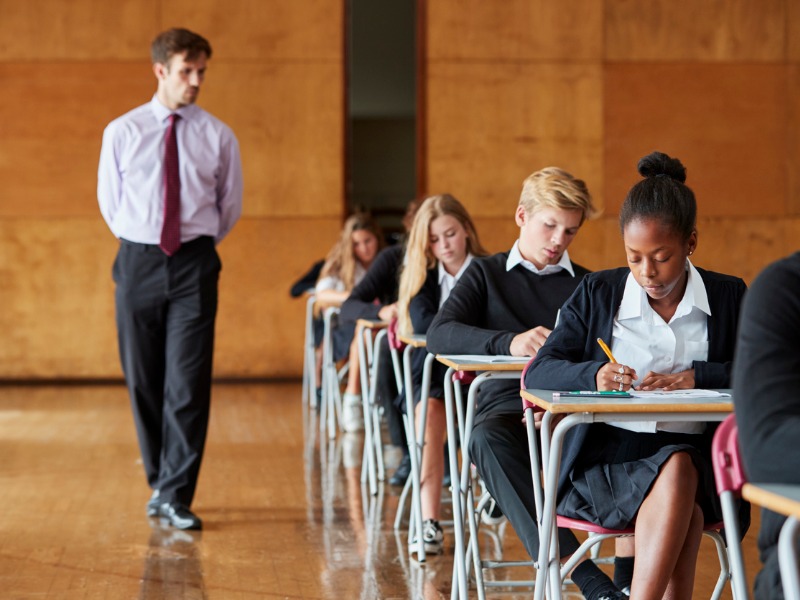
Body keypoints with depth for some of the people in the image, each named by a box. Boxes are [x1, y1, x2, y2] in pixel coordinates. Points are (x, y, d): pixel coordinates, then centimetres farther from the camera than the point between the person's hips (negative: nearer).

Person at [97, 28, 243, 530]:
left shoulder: (218, 136, 2)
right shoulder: (122, 132, 3)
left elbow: (231, 205, 13)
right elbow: (109, 200, 13)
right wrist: (139, 244, 12)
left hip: (193, 264, -1)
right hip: (138, 262, 1)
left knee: (188, 383, -7)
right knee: (143, 381, 6)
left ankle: (176, 496, -2)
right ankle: (161, 482, 22)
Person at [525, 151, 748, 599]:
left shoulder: (729, 297, 11)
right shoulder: (597, 294, 11)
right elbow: (540, 373, 5)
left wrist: (697, 377, -14)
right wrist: (592, 374, -17)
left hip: (695, 457, 1)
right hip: (606, 458, -1)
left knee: (678, 470, -36)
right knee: (680, 497, -34)